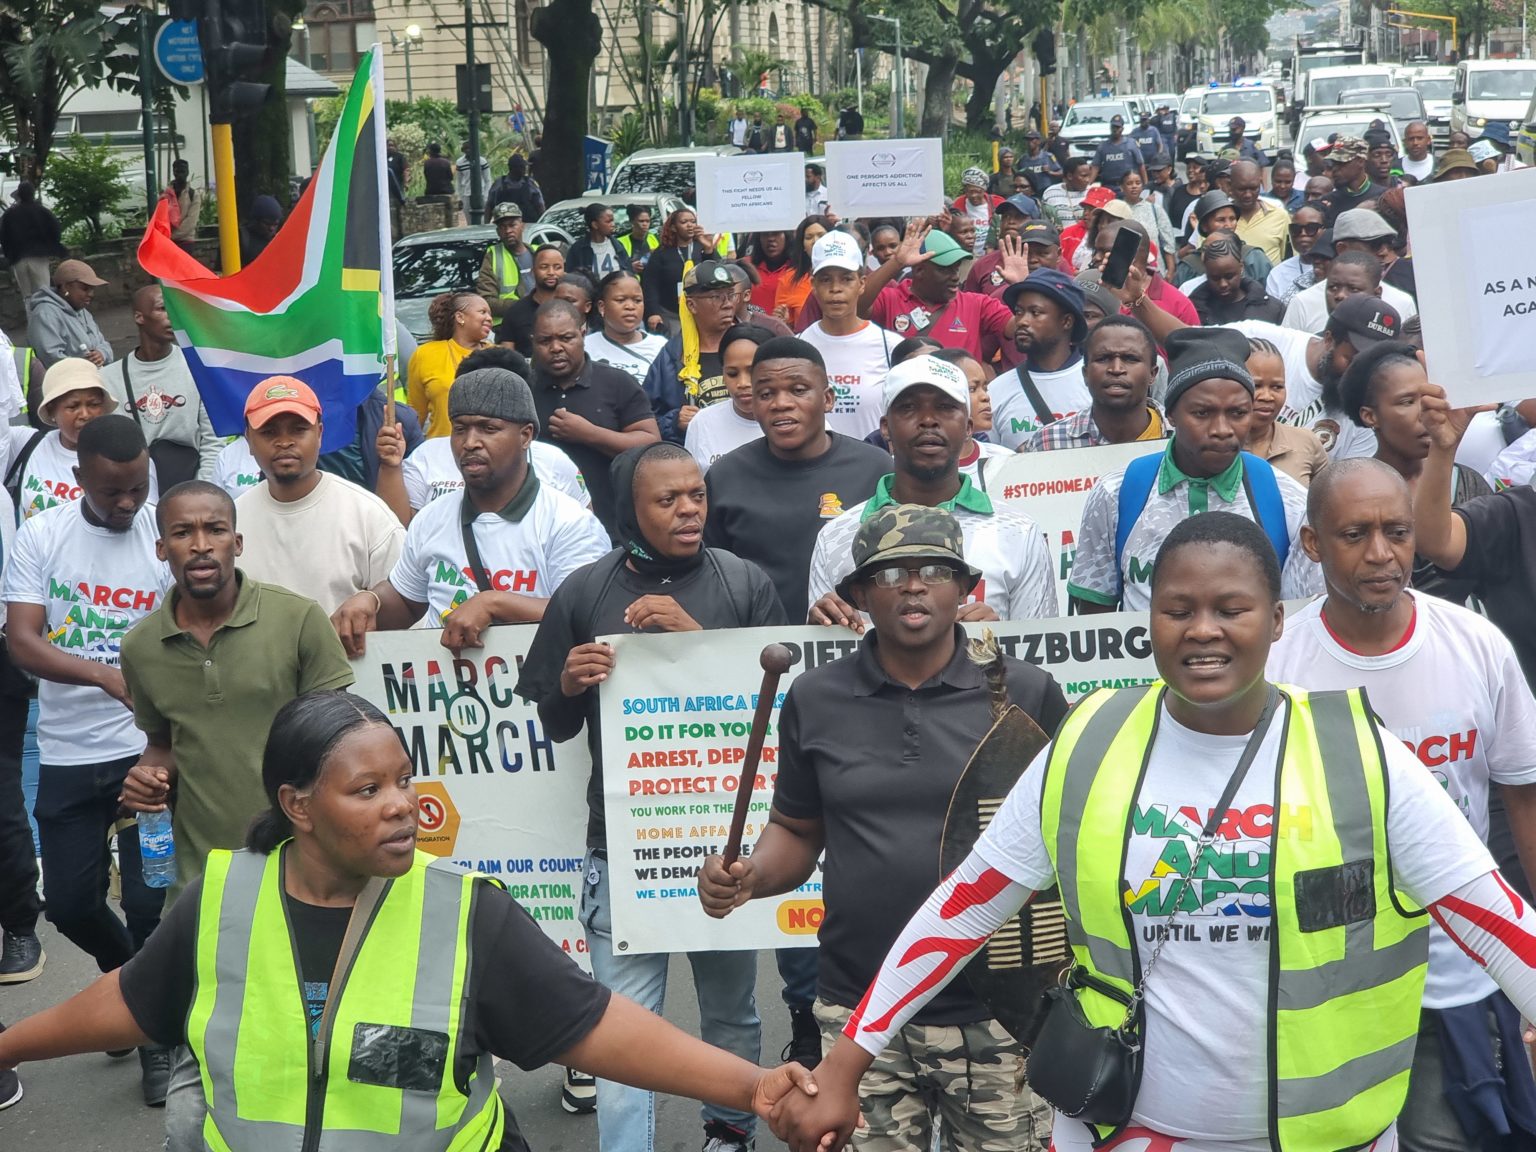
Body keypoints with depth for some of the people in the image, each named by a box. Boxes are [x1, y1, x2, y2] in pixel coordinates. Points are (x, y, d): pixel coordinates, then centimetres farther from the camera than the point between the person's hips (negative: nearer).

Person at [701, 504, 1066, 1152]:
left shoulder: (1026, 695, -1)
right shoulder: (815, 700, 4)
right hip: (859, 1015, 1)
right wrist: (752, 875, -7)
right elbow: (797, 830, 13)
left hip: (998, 1015, -1)